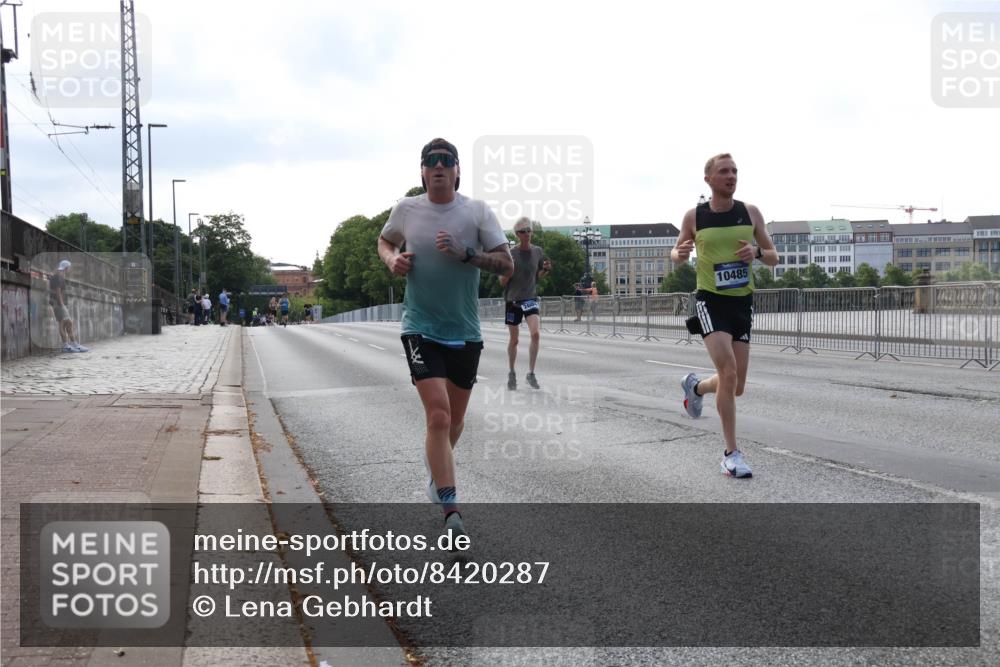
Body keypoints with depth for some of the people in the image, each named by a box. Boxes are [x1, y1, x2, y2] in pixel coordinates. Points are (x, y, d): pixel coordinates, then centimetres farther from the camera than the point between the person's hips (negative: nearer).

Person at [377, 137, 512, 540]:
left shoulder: (478, 211, -3)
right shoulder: (406, 210, 0)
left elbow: (507, 265, -8)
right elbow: (385, 241, 20)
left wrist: (466, 253, -22)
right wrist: (393, 260, -2)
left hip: (465, 333, 2)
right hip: (420, 329, -2)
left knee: (455, 420, 14)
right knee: (439, 416, -16)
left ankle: (436, 465, 48)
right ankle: (451, 512, -13)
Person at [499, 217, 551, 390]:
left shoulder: (537, 252, 2)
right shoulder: (510, 254, -7)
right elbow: (502, 282, -3)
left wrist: (545, 269, -6)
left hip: (531, 298, 1)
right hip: (513, 299, -1)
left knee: (535, 333, -17)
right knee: (514, 340, 7)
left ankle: (531, 373, -6)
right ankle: (512, 373, 25)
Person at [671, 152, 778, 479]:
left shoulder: (750, 212, 2)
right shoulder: (694, 216, -2)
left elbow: (773, 258, 8)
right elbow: (676, 254, 12)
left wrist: (757, 252, -15)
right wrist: (679, 254, -13)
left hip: (742, 302, 3)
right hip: (710, 301, -3)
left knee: (736, 387, 6)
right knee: (728, 372, -20)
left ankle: (695, 386, 40)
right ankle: (731, 453, -8)